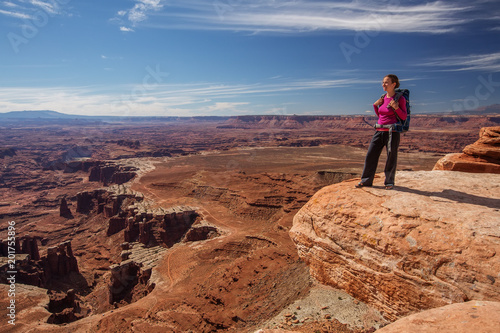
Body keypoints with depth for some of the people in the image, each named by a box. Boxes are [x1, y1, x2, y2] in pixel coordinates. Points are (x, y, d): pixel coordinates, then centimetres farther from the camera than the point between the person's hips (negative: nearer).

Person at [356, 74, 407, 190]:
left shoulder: (400, 98, -5)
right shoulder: (383, 98, 11)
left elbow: (403, 117, -3)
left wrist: (396, 107, -19)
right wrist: (375, 105, 4)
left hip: (392, 132, -5)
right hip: (379, 131, 6)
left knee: (391, 158, 4)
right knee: (370, 155, 4)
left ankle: (389, 182, 20)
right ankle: (366, 180, 15)